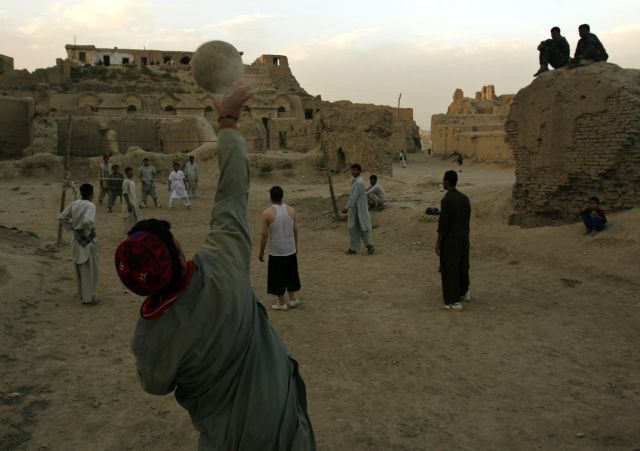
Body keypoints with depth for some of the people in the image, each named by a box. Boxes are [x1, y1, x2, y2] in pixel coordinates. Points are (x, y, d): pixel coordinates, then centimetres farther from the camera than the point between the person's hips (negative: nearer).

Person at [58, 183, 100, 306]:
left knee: (80, 268, 21)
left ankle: (82, 293, 36)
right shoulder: (90, 205, -19)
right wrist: (92, 230, -18)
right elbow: (88, 221, -36)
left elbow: (61, 217, 7)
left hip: (77, 239, 8)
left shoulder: (74, 204, 3)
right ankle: (88, 298, 12)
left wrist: (72, 227, 11)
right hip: (87, 241, -8)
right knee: (89, 270, 4)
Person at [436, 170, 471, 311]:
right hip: (464, 240, 8)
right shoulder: (465, 198, 3)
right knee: (462, 266, 22)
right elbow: (467, 219, 11)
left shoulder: (446, 200, -21)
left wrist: (438, 243, -12)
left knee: (449, 270, 1)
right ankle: (464, 292, 38)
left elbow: (443, 225, -20)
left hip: (450, 241, -8)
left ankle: (455, 302, 5)